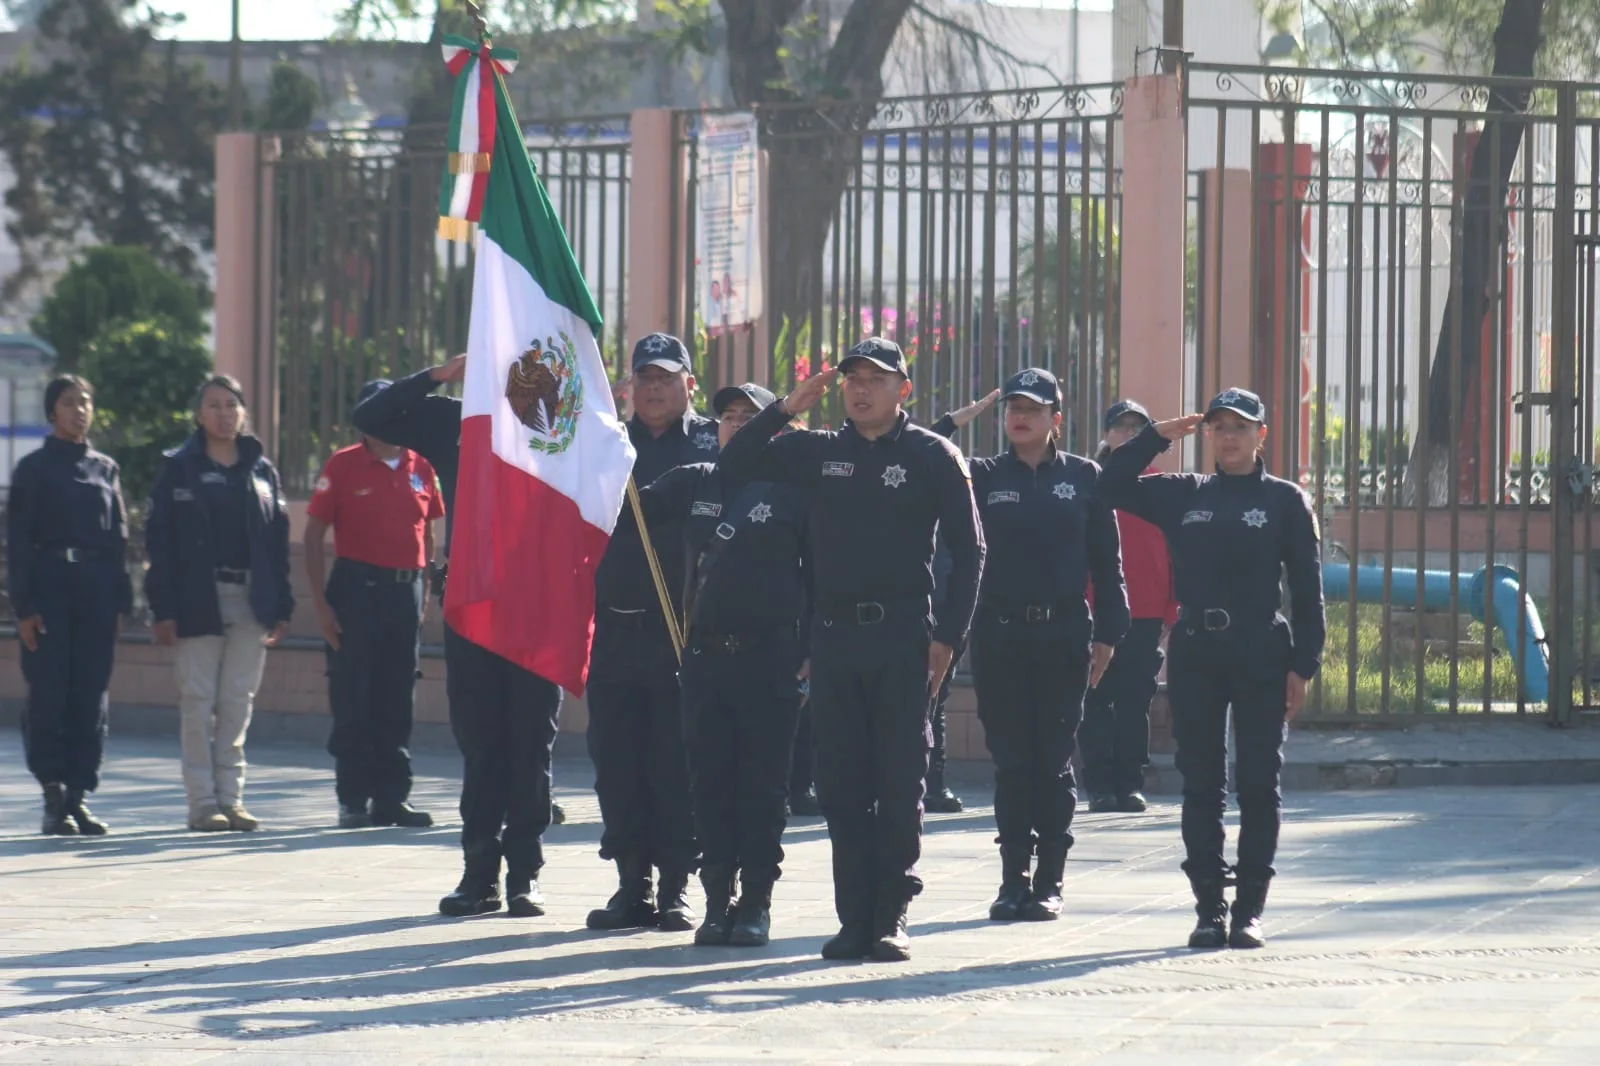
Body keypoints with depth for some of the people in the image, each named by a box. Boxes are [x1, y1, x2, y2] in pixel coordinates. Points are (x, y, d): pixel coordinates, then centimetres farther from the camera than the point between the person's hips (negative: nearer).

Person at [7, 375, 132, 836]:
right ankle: (54, 798, -3)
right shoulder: (34, 468, 2)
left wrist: (119, 601, 6)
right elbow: (18, 541, -2)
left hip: (96, 590, 4)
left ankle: (78, 796, 6)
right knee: (49, 693, -7)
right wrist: (24, 607, -10)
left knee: (91, 695, 2)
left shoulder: (105, 469, 13)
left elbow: (118, 537, 14)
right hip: (50, 586, -4)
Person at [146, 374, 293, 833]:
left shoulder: (261, 469, 12)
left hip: (252, 600, 3)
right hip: (200, 600, -3)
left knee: (238, 703, 4)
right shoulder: (179, 469, 1)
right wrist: (164, 607, -11)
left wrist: (281, 605, 5)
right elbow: (159, 541, -3)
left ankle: (231, 798, 9)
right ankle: (202, 802, 0)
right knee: (199, 701, -2)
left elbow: (278, 539, 12)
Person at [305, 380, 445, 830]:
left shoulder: (419, 469, 9)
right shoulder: (343, 467, -3)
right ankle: (353, 800, 3)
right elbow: (313, 536, -3)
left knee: (398, 700, 8)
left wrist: (425, 590, 9)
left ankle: (392, 797, 13)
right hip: (358, 587, -4)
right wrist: (321, 602, -10)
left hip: (406, 590, 4)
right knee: (352, 698, -2)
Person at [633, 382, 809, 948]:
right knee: (709, 782, 4)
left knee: (762, 784, 0)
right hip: (704, 655, 4)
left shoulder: (792, 492, 1)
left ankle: (756, 902, 6)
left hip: (770, 660, -4)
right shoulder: (693, 484, 13)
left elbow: (820, 571, 0)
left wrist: (813, 648, -5)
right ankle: (718, 899, 11)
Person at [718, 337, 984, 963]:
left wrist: (948, 636, -8)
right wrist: (788, 409, -1)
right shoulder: (819, 452, 11)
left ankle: (891, 918, 2)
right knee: (841, 785, 3)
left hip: (902, 636, -4)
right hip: (834, 633, 4)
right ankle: (855, 918, 8)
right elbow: (735, 463, 10)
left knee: (899, 782, -2)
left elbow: (967, 549, -1)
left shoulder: (933, 456, 0)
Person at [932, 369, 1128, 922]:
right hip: (999, 636, 1)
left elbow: (1106, 560, 5)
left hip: (1063, 634, -1)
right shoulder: (983, 477, 7)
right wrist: (951, 424, -7)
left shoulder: (1083, 478, 5)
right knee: (1011, 759, 3)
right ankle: (1014, 877, 8)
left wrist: (1107, 632, 0)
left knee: (1054, 761, 1)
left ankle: (1049, 881, 7)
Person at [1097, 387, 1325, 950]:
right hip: (1194, 653, 2)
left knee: (1259, 783, -1)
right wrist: (1157, 437, 2)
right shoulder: (1183, 495, 12)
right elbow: (1110, 486, 10)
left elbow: (1307, 587, 1)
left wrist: (1302, 665, -6)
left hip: (1261, 655, -2)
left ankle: (1250, 909, 5)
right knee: (1201, 783, 2)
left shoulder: (1286, 501, 4)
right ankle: (1209, 907, 6)